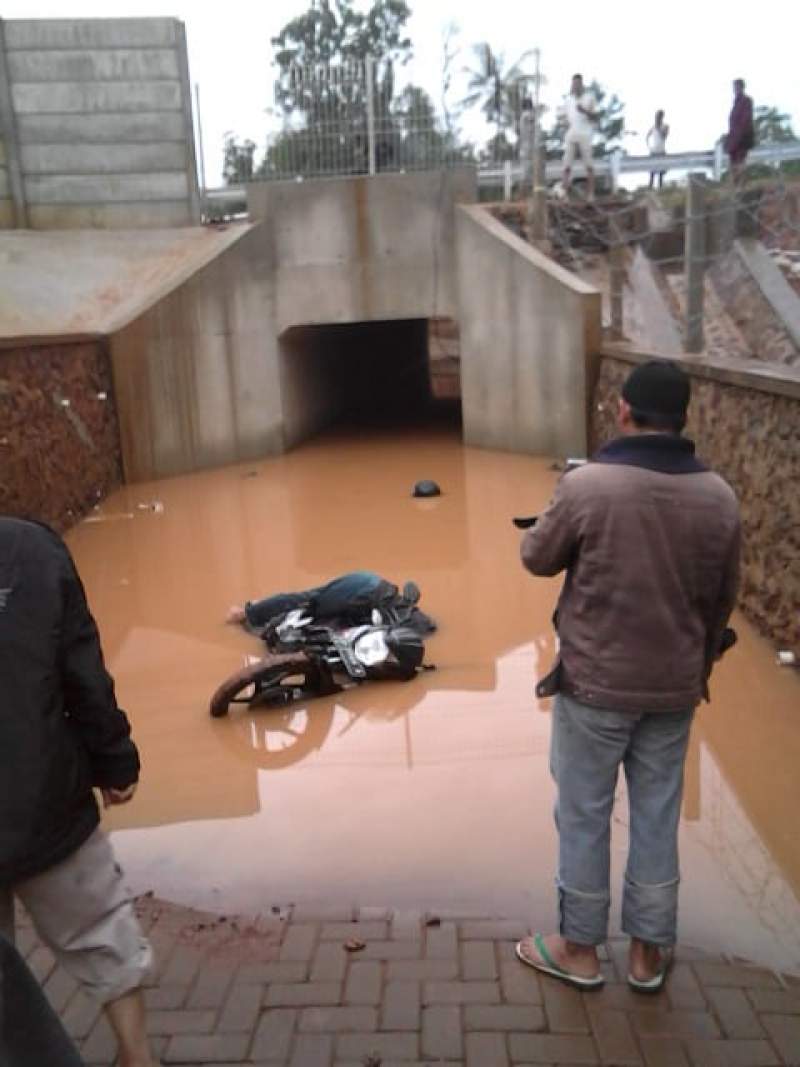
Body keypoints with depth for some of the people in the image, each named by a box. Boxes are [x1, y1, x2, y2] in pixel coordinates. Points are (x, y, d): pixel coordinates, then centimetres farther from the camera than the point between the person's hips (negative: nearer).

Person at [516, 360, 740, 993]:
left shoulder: (587, 485, -18)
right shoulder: (720, 497, -4)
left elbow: (537, 559, -4)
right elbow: (723, 598, 7)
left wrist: (556, 524, 16)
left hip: (595, 681, -4)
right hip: (675, 687, 4)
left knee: (583, 815, 11)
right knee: (658, 816, 16)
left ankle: (579, 949, 27)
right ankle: (649, 952, 30)